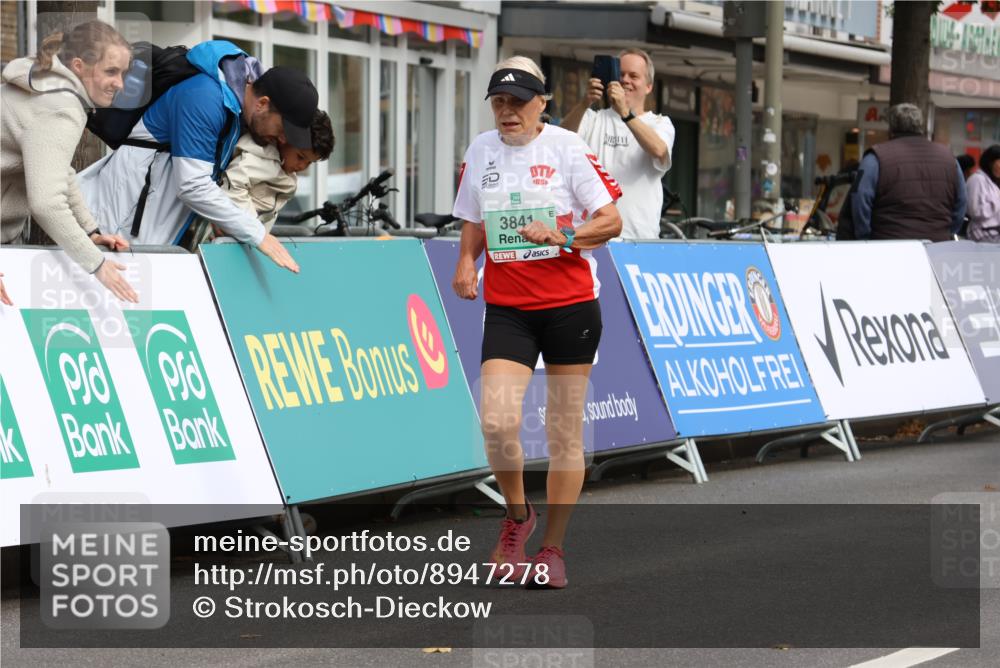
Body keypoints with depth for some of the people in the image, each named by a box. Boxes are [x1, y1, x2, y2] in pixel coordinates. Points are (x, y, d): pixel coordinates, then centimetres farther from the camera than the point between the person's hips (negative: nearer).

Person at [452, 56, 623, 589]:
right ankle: (517, 515, 12)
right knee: (496, 421, -15)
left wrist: (561, 235, -22)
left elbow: (611, 220, -5)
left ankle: (552, 550, 14)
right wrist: (466, 262, 1)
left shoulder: (567, 148, -5)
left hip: (570, 305, -2)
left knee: (564, 433, 2)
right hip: (506, 309, 3)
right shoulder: (481, 150, 8)